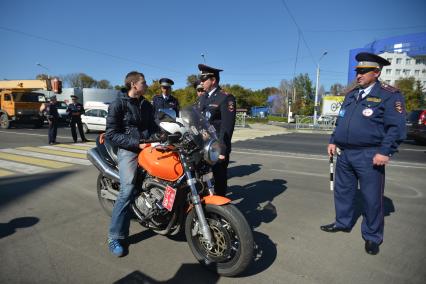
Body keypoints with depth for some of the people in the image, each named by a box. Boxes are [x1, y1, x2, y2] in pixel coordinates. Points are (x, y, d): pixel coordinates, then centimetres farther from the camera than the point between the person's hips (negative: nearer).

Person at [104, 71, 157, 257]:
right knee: (127, 191, -18)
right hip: (128, 150, -6)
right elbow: (111, 134, -7)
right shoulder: (118, 105, -1)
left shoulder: (147, 105, 19)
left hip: (149, 148, 6)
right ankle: (115, 237, -6)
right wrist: (137, 144, -16)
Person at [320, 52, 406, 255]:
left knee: (371, 198, 4)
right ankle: (343, 222, 35)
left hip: (369, 156, -6)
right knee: (342, 190, 16)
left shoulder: (389, 95, -5)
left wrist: (385, 152, -18)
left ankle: (372, 237, 22)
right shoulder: (351, 95, 15)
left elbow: (396, 127, -10)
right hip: (344, 153, 6)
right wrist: (333, 141, 12)